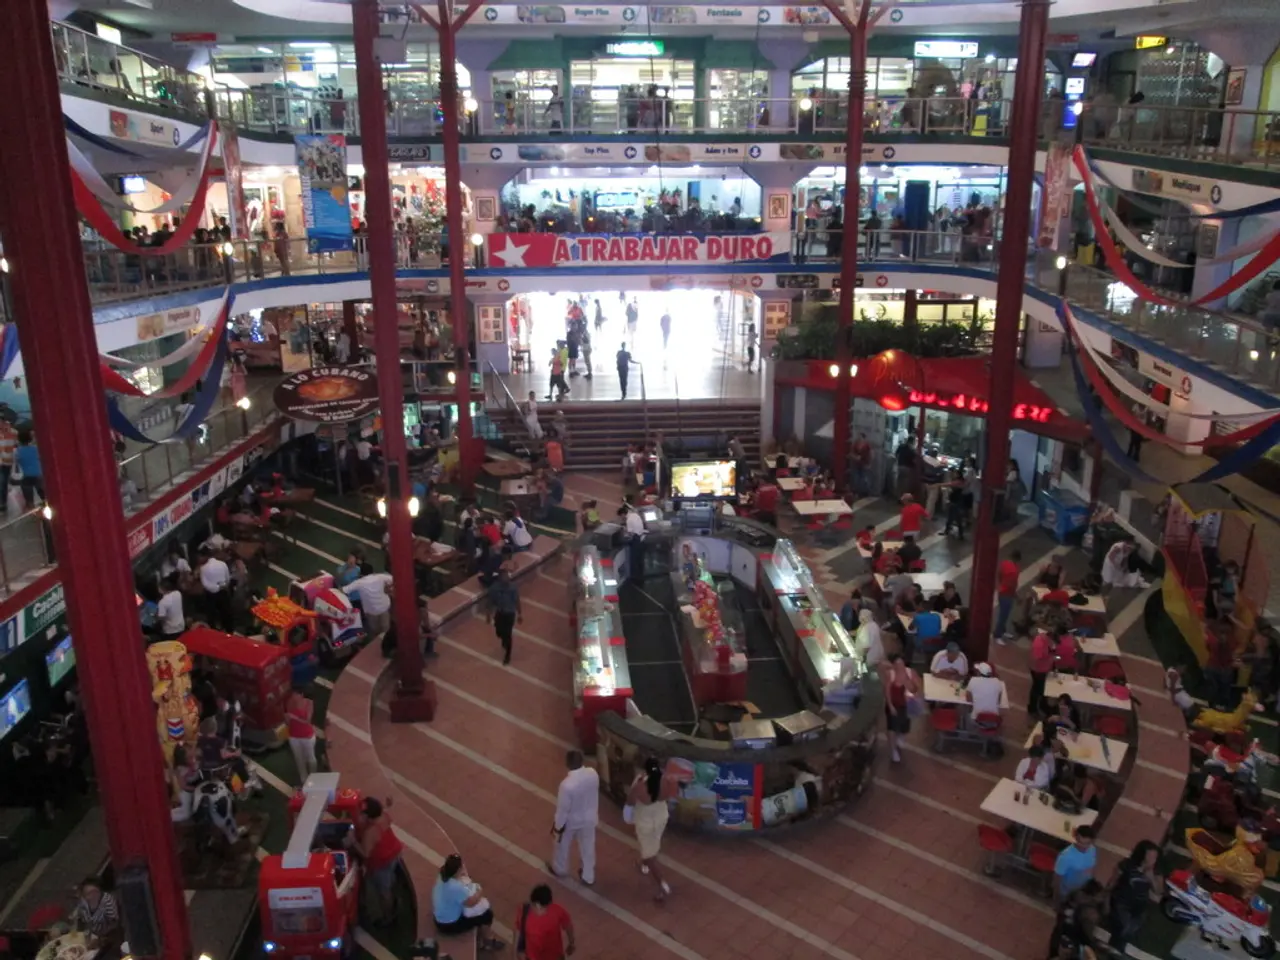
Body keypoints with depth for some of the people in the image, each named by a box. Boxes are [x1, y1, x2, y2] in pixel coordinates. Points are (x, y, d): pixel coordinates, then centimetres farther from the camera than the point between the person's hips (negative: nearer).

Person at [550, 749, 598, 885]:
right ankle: (588, 876, 46)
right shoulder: (593, 774, -23)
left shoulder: (567, 785, -40)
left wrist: (558, 826, -7)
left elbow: (563, 809, -25)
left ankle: (559, 869, 54)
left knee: (562, 845, 28)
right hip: (589, 818, 4)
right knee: (588, 847, 27)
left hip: (571, 821, -4)